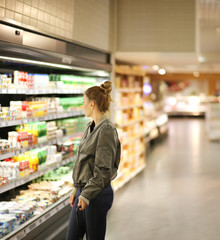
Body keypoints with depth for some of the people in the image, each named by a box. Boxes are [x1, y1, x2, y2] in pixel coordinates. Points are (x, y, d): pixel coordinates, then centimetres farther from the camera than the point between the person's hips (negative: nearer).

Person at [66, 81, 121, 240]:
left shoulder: (106, 130, -17)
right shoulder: (92, 127, 11)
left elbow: (103, 170, -20)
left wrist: (86, 195, -18)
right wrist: (76, 190, 15)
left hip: (97, 194, -9)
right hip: (83, 191, 9)